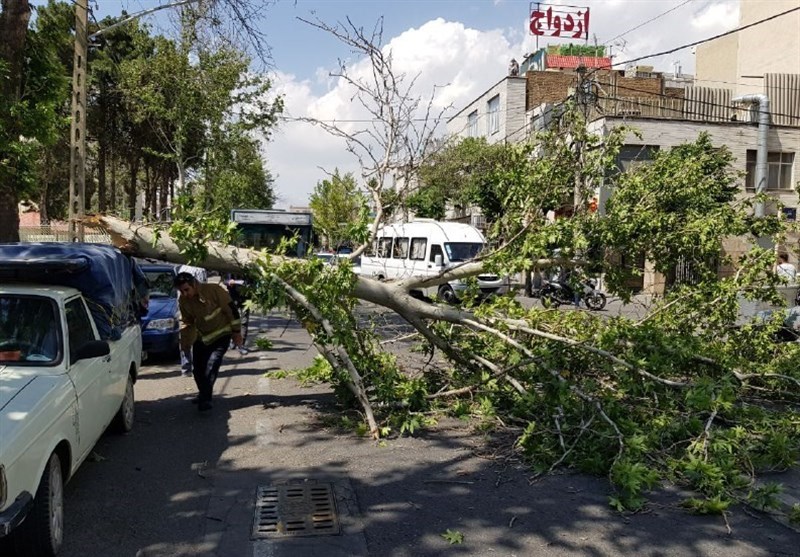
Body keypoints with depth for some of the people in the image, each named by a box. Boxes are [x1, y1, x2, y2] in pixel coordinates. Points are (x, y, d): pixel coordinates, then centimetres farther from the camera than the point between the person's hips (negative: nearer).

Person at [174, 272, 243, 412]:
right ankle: (203, 393, 30)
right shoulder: (183, 301, -6)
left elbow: (231, 310, -16)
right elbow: (186, 322, 8)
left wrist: (236, 332, -13)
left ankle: (205, 398, -15)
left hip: (221, 334, -5)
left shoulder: (214, 290, -22)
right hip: (202, 337, 5)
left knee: (212, 364, -21)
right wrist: (185, 342, 2)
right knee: (198, 369, 5)